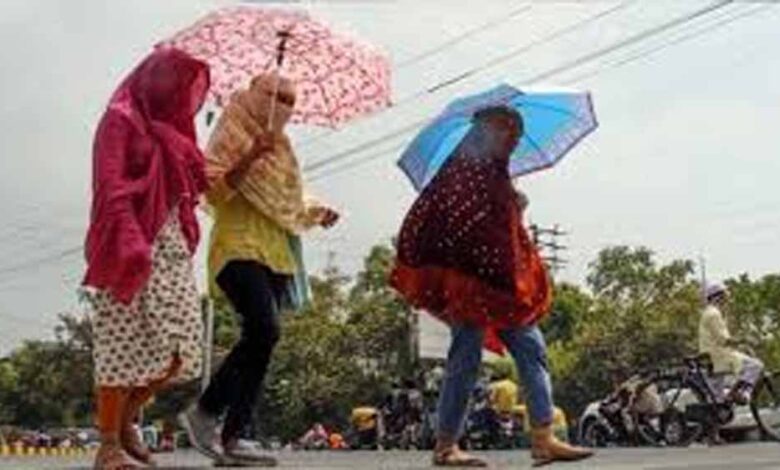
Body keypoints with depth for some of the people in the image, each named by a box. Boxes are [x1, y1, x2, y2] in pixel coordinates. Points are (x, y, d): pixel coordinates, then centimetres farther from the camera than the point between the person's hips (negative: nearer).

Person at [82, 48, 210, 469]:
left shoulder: (168, 129, 24)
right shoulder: (120, 120, -1)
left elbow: (192, 183, 19)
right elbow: (111, 187, -12)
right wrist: (131, 247, -22)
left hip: (171, 248, 8)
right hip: (132, 249, -8)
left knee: (180, 346, -1)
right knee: (126, 344, -9)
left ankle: (125, 420, 17)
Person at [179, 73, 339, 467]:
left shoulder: (280, 147, 23)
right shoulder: (232, 137, 2)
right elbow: (215, 190, -10)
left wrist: (316, 214, 12)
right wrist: (250, 158, -21)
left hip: (276, 254, 7)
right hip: (239, 247, -7)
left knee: (259, 343, 0)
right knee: (264, 330, -24)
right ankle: (203, 412, -11)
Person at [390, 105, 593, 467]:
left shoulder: (497, 175, 19)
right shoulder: (463, 170, -8)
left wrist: (518, 208, 10)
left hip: (500, 281, 9)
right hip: (469, 279, -9)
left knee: (531, 348, 3)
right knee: (466, 357, -6)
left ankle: (543, 438, 3)